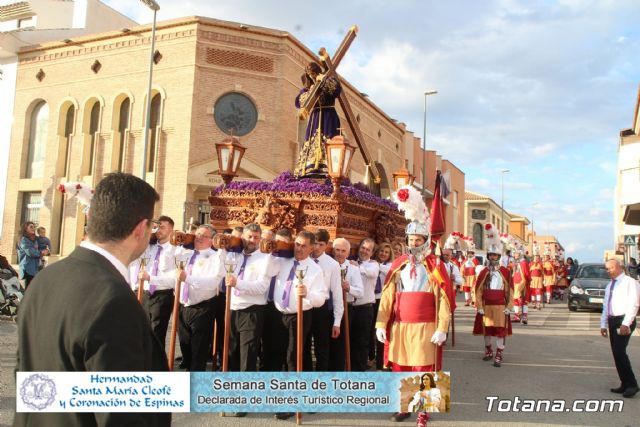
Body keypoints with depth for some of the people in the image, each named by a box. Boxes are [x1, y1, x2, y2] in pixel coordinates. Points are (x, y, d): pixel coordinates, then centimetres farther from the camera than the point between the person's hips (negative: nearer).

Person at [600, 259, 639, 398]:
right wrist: (603, 324, 16)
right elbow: (605, 306, 21)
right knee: (616, 353, 8)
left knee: (619, 351, -15)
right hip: (612, 321, 8)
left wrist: (626, 324, -21)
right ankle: (625, 384, 16)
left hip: (624, 321, -8)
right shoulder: (610, 285, 18)